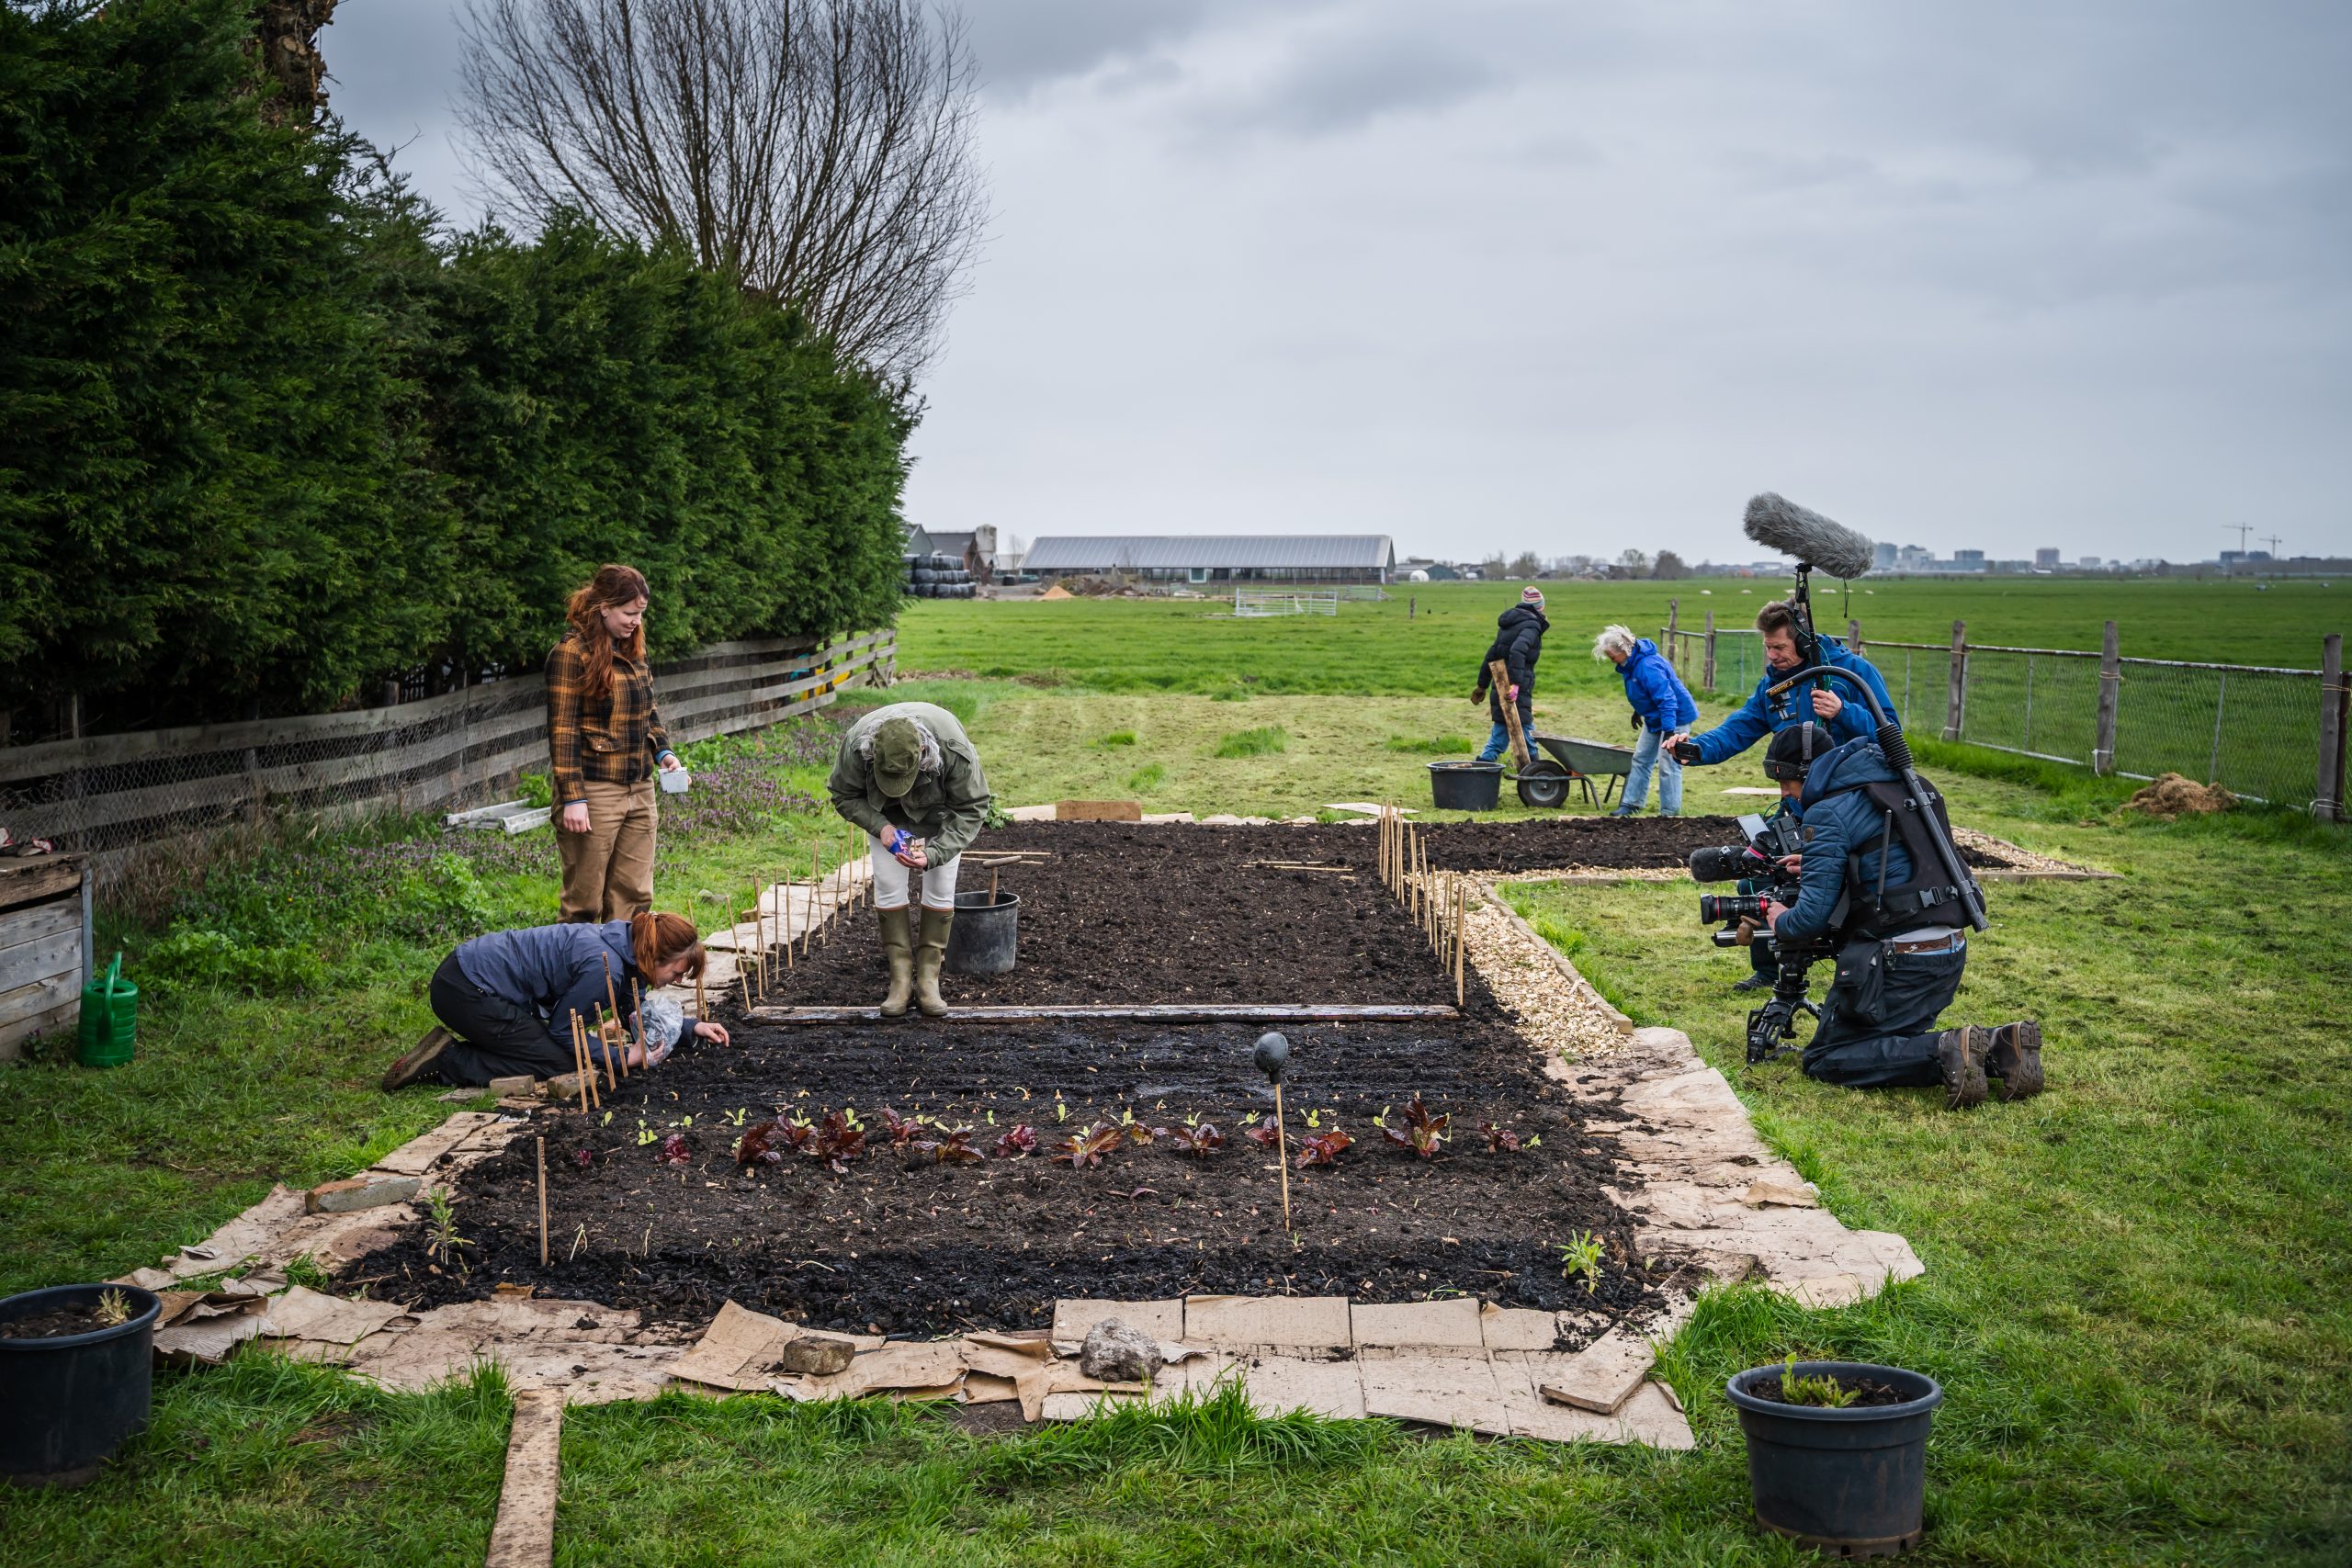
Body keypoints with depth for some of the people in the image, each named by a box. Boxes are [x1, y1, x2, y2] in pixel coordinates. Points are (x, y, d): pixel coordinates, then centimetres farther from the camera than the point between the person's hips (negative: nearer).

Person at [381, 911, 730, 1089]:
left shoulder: (628, 941, 6)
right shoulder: (603, 966, -23)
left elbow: (641, 1013, 22)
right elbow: (564, 1029, -11)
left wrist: (691, 1028, 15)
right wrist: (623, 1058, -8)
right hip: (467, 990, -10)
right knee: (561, 1064, -8)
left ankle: (446, 1051, 9)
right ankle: (446, 1060, -8)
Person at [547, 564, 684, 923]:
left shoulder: (632, 650, 12)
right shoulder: (572, 652, -11)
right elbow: (562, 730, -14)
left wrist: (663, 751, 6)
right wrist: (572, 798, -18)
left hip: (639, 790, 8)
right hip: (594, 792, -8)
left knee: (634, 897, 9)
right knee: (584, 902, 0)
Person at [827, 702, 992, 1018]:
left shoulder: (955, 751, -41)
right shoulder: (856, 746, -36)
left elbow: (971, 810, -26)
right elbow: (844, 796, -15)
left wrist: (933, 853, -39)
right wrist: (879, 826, -31)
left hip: (940, 809, -1)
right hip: (887, 813, 1)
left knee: (940, 888, -8)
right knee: (888, 887, -8)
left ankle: (928, 979, 0)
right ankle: (900, 978, -1)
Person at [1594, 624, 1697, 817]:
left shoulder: (1648, 666, -32)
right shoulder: (1631, 663, -1)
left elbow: (1666, 699, -34)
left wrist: (1669, 732, -36)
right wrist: (1638, 711, 29)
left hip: (1675, 716, -10)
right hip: (1655, 718, 10)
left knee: (1668, 765, -7)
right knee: (1641, 759, 13)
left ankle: (1670, 813, 0)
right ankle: (1632, 803, 20)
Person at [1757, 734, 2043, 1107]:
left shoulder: (1829, 812, -9)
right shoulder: (1906, 786, 16)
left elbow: (1814, 915, -12)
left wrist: (1781, 923, 10)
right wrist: (1819, 868, 32)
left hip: (1899, 962, -8)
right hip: (1952, 951, 8)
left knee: (1823, 1061, 1)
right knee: (1897, 1042, 24)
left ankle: (1945, 1052, -17)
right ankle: (1997, 1047, 2)